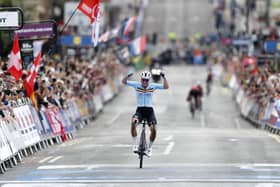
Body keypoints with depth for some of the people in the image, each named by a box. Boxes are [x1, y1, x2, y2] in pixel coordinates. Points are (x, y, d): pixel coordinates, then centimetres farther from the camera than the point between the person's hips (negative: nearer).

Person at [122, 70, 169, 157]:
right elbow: (124, 81, -4)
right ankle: (135, 144, -20)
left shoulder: (153, 86, 0)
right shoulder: (136, 85, 0)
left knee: (153, 129, -17)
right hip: (139, 110, -1)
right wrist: (128, 76, -24)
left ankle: (149, 147, 10)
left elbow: (166, 87, -6)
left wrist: (164, 77, -19)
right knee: (133, 122, -32)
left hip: (149, 110, 1)